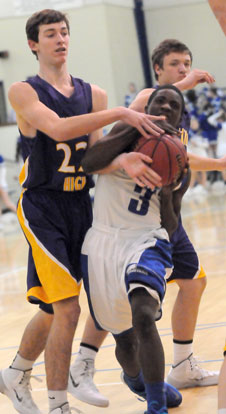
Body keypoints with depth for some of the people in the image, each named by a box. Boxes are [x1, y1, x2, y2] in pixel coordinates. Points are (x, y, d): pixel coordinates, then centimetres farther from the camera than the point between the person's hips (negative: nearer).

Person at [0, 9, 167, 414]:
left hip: (80, 205, 6)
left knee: (53, 309, 16)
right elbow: (57, 128, -24)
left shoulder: (93, 94, 9)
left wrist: (125, 161, -23)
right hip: (42, 207, -6)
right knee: (67, 309, -15)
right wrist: (120, 114, -31)